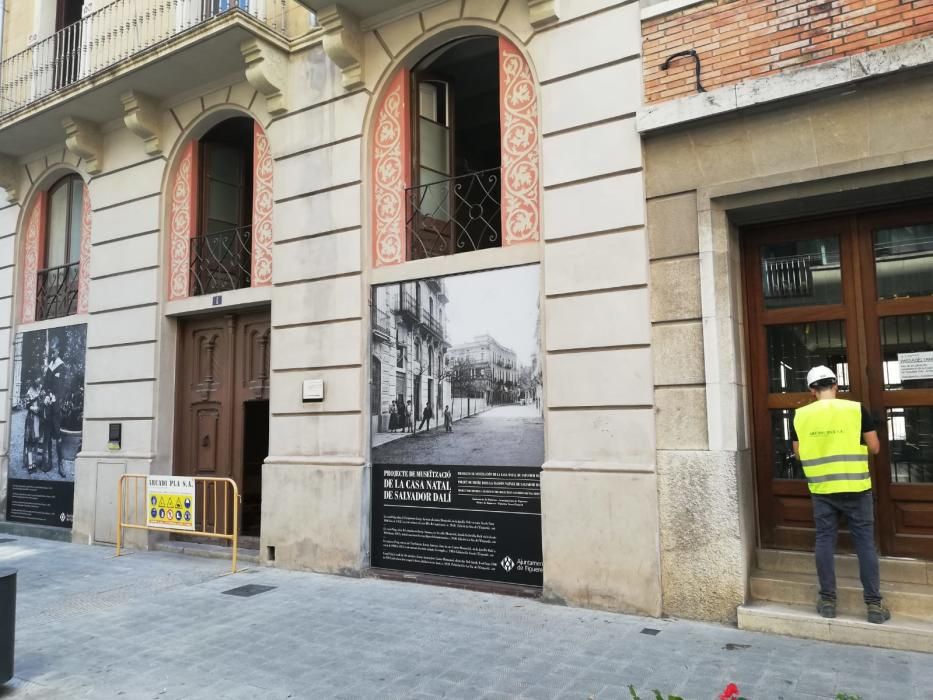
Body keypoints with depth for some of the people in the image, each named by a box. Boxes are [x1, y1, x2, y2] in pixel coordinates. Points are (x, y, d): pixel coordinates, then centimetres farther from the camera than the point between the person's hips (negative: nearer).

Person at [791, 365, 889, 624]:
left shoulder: (801, 415, -1)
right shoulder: (856, 409, -6)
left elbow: (798, 453, 7)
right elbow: (874, 447, -1)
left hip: (821, 489, 1)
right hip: (855, 487, -1)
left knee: (824, 541, 9)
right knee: (865, 543, 7)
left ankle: (828, 600, 15)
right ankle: (874, 604, 12)